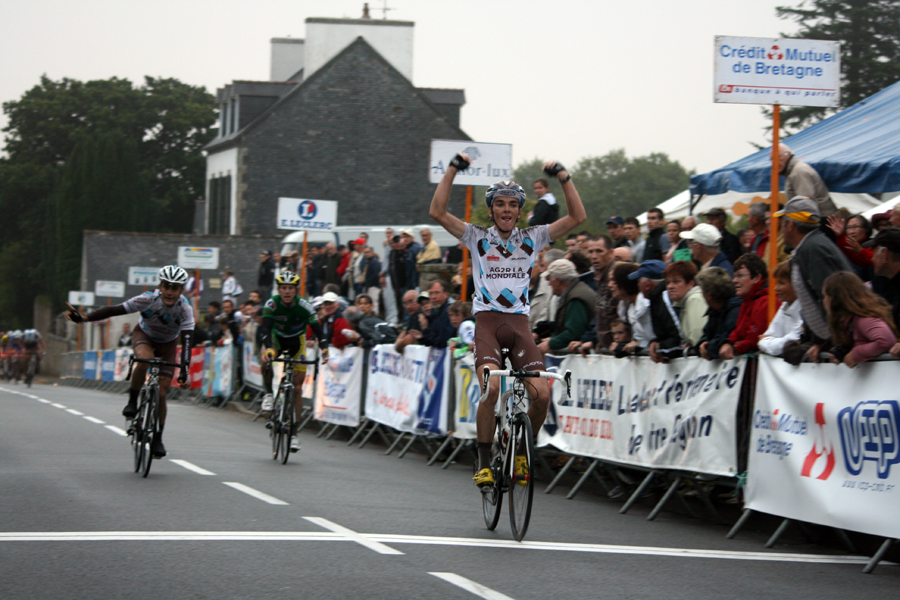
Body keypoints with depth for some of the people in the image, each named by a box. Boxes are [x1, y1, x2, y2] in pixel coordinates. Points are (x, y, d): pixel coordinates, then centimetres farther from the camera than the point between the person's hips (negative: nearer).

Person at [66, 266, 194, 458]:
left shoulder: (185, 309, -31)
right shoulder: (148, 299, -32)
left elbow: (187, 341, -37)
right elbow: (114, 310, -32)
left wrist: (184, 373, -48)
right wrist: (83, 318, -41)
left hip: (167, 344, 1)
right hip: (144, 335, -1)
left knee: (161, 394, -7)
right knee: (144, 359, -38)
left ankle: (157, 438, 11)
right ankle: (132, 402, -18)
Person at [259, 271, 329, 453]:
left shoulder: (304, 307, -24)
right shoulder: (272, 304, -24)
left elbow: (318, 330, -24)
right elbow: (266, 328, -34)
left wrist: (324, 350, -42)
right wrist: (268, 349, -52)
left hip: (296, 341, 0)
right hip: (277, 338, 0)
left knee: (297, 387, -7)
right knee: (266, 359, -37)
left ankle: (294, 432, -1)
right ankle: (269, 394, -15)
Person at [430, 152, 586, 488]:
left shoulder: (531, 239, 11)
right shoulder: (478, 238, 6)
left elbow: (578, 217, 5)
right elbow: (437, 212, -4)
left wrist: (564, 178, -4)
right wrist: (453, 170, -8)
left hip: (519, 324, 2)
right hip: (487, 321, -2)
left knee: (542, 394, -14)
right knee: (491, 388, -26)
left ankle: (520, 451, 12)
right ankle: (484, 461, -11)